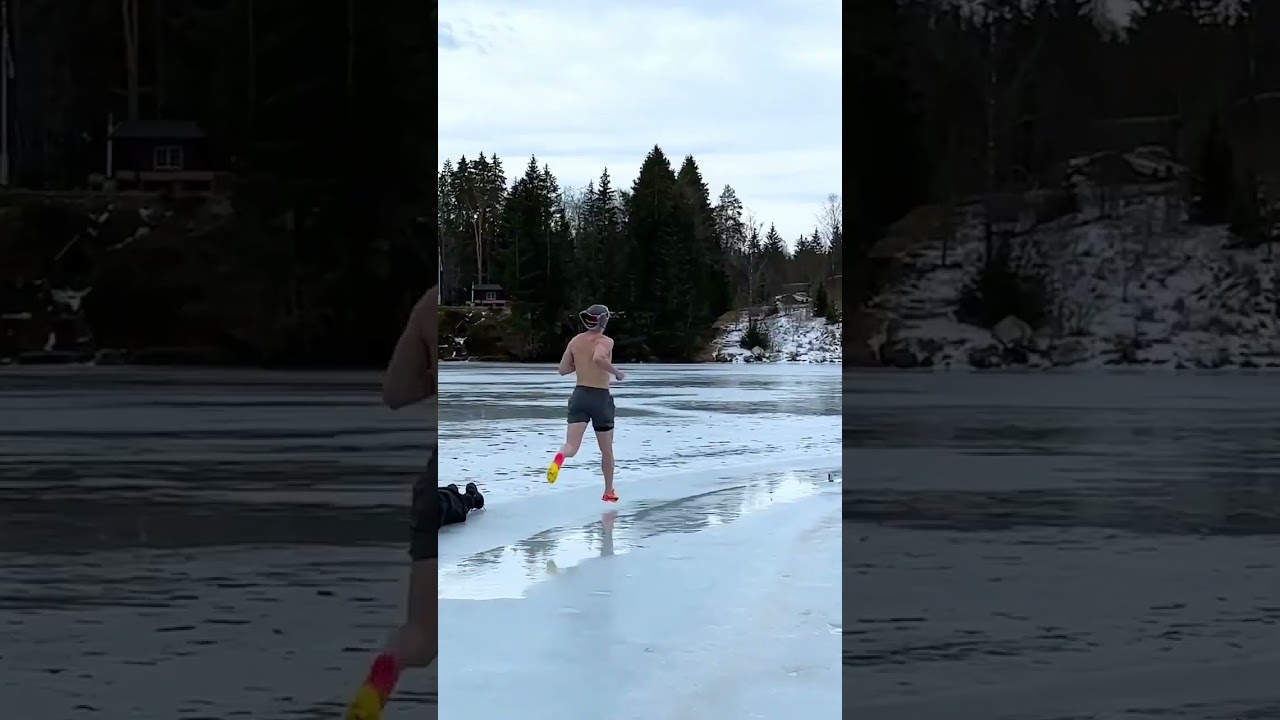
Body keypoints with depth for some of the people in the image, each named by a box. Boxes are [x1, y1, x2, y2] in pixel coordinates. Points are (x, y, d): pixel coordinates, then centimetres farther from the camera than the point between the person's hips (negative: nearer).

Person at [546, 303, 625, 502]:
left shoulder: (575, 341, 6)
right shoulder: (606, 341, -9)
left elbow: (563, 369, 9)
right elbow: (598, 358, -31)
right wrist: (617, 372, -16)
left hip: (579, 396, 3)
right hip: (600, 398, -3)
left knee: (572, 446, -10)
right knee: (607, 450, 17)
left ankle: (559, 457, -46)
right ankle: (609, 492, 29)